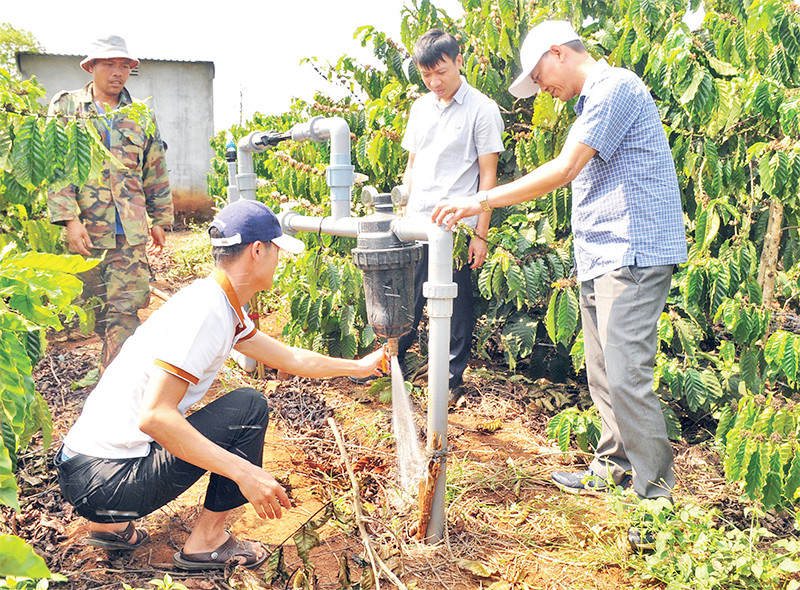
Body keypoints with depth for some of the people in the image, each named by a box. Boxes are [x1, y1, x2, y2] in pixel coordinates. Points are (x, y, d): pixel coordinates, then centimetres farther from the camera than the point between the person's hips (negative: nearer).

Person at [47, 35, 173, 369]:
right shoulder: (65, 107, 5)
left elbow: (156, 173, 19)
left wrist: (160, 219, 17)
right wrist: (70, 219, -12)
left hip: (131, 232, 1)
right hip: (84, 229, 0)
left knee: (124, 310, -7)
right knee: (93, 310, 11)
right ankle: (116, 358, 31)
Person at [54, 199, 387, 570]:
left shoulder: (223, 307, 10)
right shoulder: (205, 309, -20)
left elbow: (291, 359, 21)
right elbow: (154, 415, -28)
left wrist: (361, 366, 29)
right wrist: (246, 472, -28)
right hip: (104, 480, -9)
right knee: (249, 406, -10)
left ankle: (109, 522, 21)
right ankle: (206, 541, 2)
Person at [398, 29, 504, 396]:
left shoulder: (482, 109, -5)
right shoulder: (420, 107, 13)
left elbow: (488, 176, -6)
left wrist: (480, 234, -9)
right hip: (416, 225, 5)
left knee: (456, 303, 4)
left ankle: (452, 376, 19)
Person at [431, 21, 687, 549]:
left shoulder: (615, 88, -10)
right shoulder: (593, 103, 22)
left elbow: (563, 171, -18)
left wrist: (479, 202, -17)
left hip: (632, 255, -10)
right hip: (602, 261, 10)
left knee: (627, 378, -11)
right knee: (603, 376, 14)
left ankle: (660, 500, 0)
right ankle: (614, 469, 27)